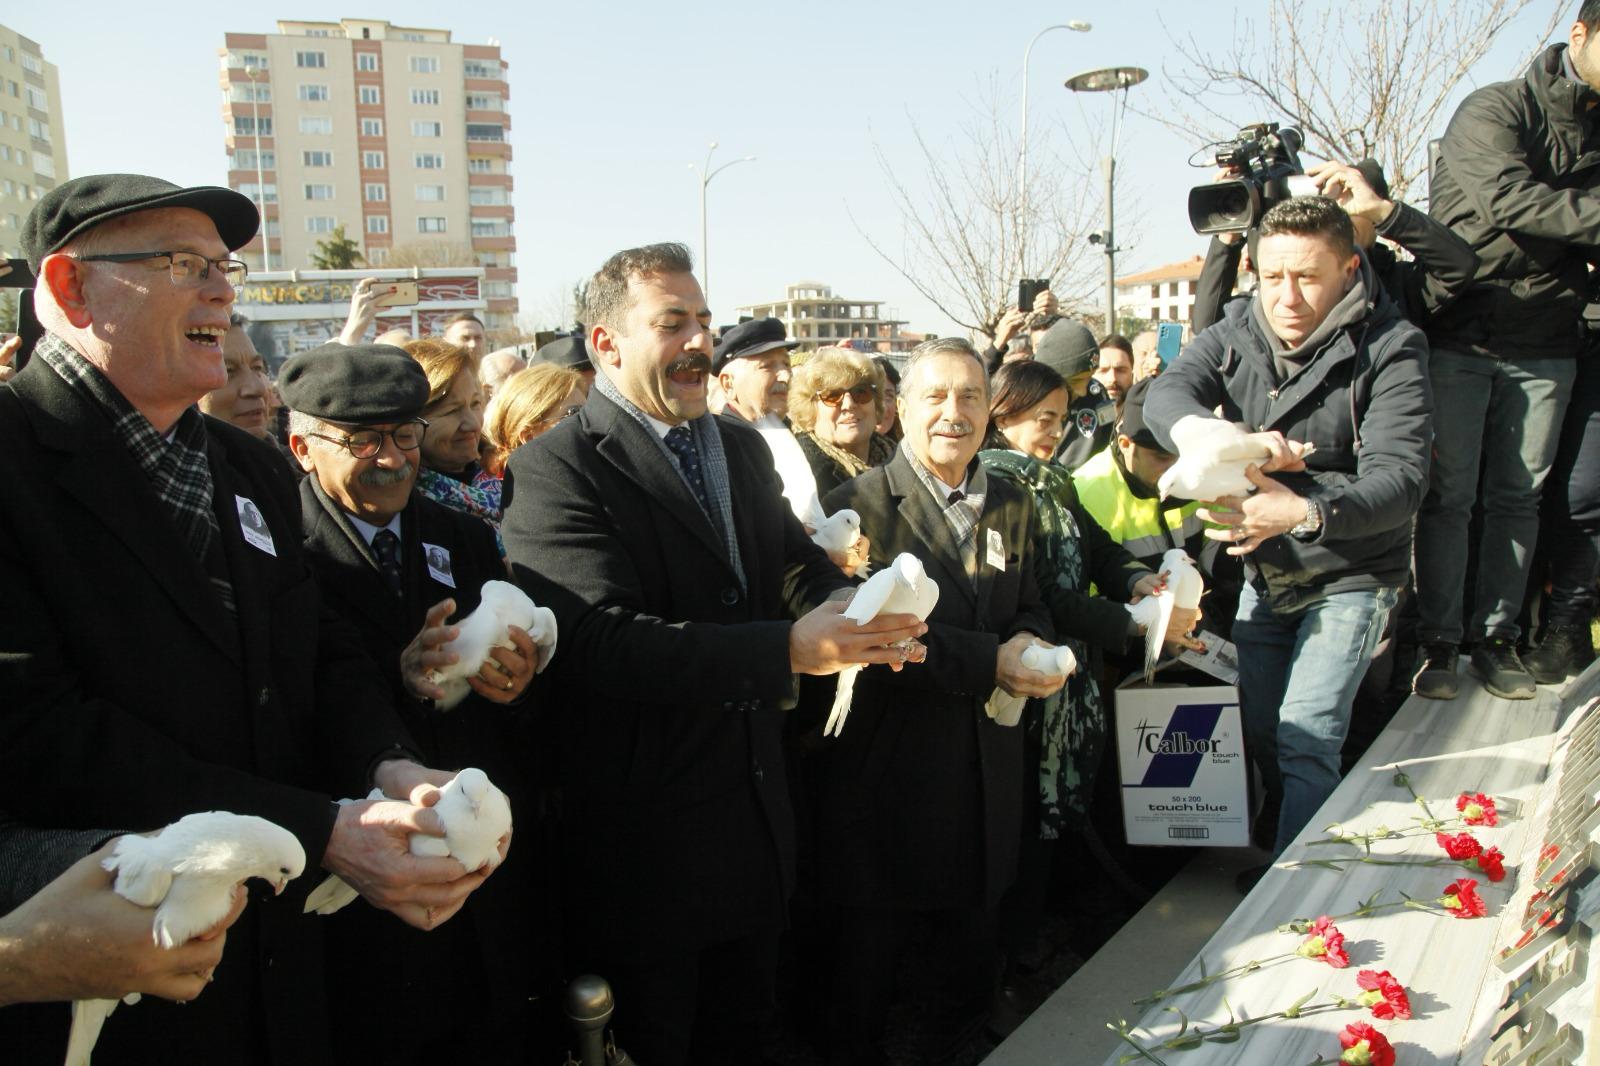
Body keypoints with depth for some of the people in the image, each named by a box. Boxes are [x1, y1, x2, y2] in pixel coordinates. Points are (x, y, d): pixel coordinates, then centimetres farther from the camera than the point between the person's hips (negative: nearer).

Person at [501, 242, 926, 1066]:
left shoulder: (743, 448, 9)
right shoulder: (557, 468, -16)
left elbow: (798, 561, 11)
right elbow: (602, 641, -27)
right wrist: (788, 649, -34)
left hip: (756, 807, 7)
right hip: (645, 833, -6)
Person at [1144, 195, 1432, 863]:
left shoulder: (1390, 350, -17)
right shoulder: (1238, 332, -4)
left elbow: (1399, 478, -29)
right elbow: (1165, 397, -21)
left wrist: (1306, 513, -48)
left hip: (1349, 576, -5)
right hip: (1264, 573, 5)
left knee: (1306, 736, -14)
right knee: (1259, 732, 12)